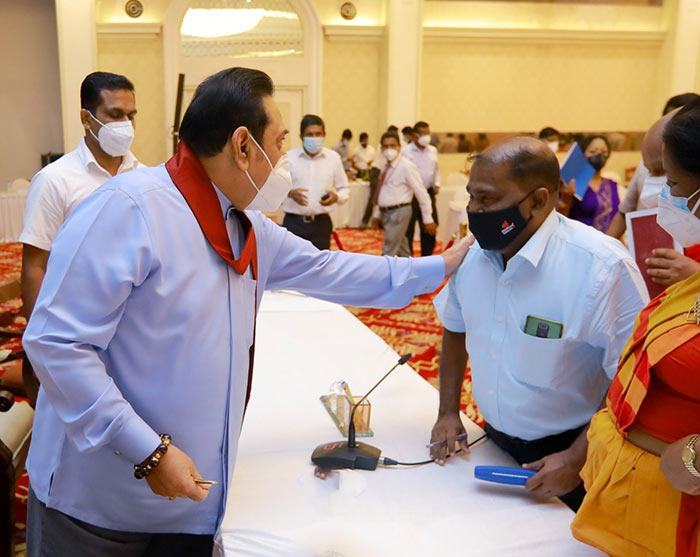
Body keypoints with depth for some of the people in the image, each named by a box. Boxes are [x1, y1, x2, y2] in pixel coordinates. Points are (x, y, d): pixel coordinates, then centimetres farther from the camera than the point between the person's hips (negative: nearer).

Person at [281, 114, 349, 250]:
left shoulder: (333, 158, 5)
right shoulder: (288, 158, -1)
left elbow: (344, 189, 12)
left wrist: (337, 197, -10)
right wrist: (290, 193, -19)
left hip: (321, 223, 2)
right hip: (293, 222, -2)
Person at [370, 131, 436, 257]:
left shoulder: (406, 166, -13)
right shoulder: (386, 166, 9)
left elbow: (421, 193, -12)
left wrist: (428, 219, -11)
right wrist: (376, 214, 19)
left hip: (399, 212, -8)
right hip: (386, 212, 8)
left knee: (388, 254, -7)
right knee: (402, 252, 18)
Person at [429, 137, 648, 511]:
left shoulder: (601, 266, -25)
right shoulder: (473, 252, -6)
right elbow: (455, 329, 9)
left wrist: (578, 458, -20)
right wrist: (448, 412, 4)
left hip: (562, 458, -5)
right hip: (494, 445, 5)